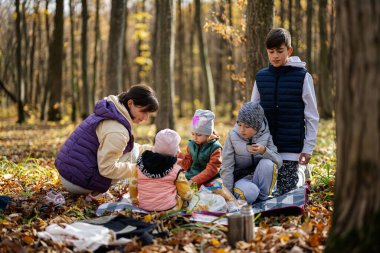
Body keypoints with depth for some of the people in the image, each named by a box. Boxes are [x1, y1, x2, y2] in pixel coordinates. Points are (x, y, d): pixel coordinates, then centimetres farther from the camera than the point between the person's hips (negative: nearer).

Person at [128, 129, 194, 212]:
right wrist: (190, 195, 20)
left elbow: (132, 184, 6)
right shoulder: (176, 170, -11)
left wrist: (134, 200, 23)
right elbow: (186, 194, -4)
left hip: (144, 207, 4)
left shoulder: (140, 164, -3)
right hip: (169, 208, -3)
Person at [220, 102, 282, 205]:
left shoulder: (265, 135, -4)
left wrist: (264, 151, -29)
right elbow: (227, 168, -7)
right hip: (240, 179, -2)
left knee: (267, 164, -28)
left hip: (259, 178, 3)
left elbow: (279, 162, -10)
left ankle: (262, 198, -9)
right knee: (250, 192, -36)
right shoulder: (233, 136, -8)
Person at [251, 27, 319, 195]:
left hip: (291, 147, -3)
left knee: (286, 191, -4)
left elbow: (312, 116, -1)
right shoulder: (261, 77, 5)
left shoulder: (302, 76, -4)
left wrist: (308, 148, -4)